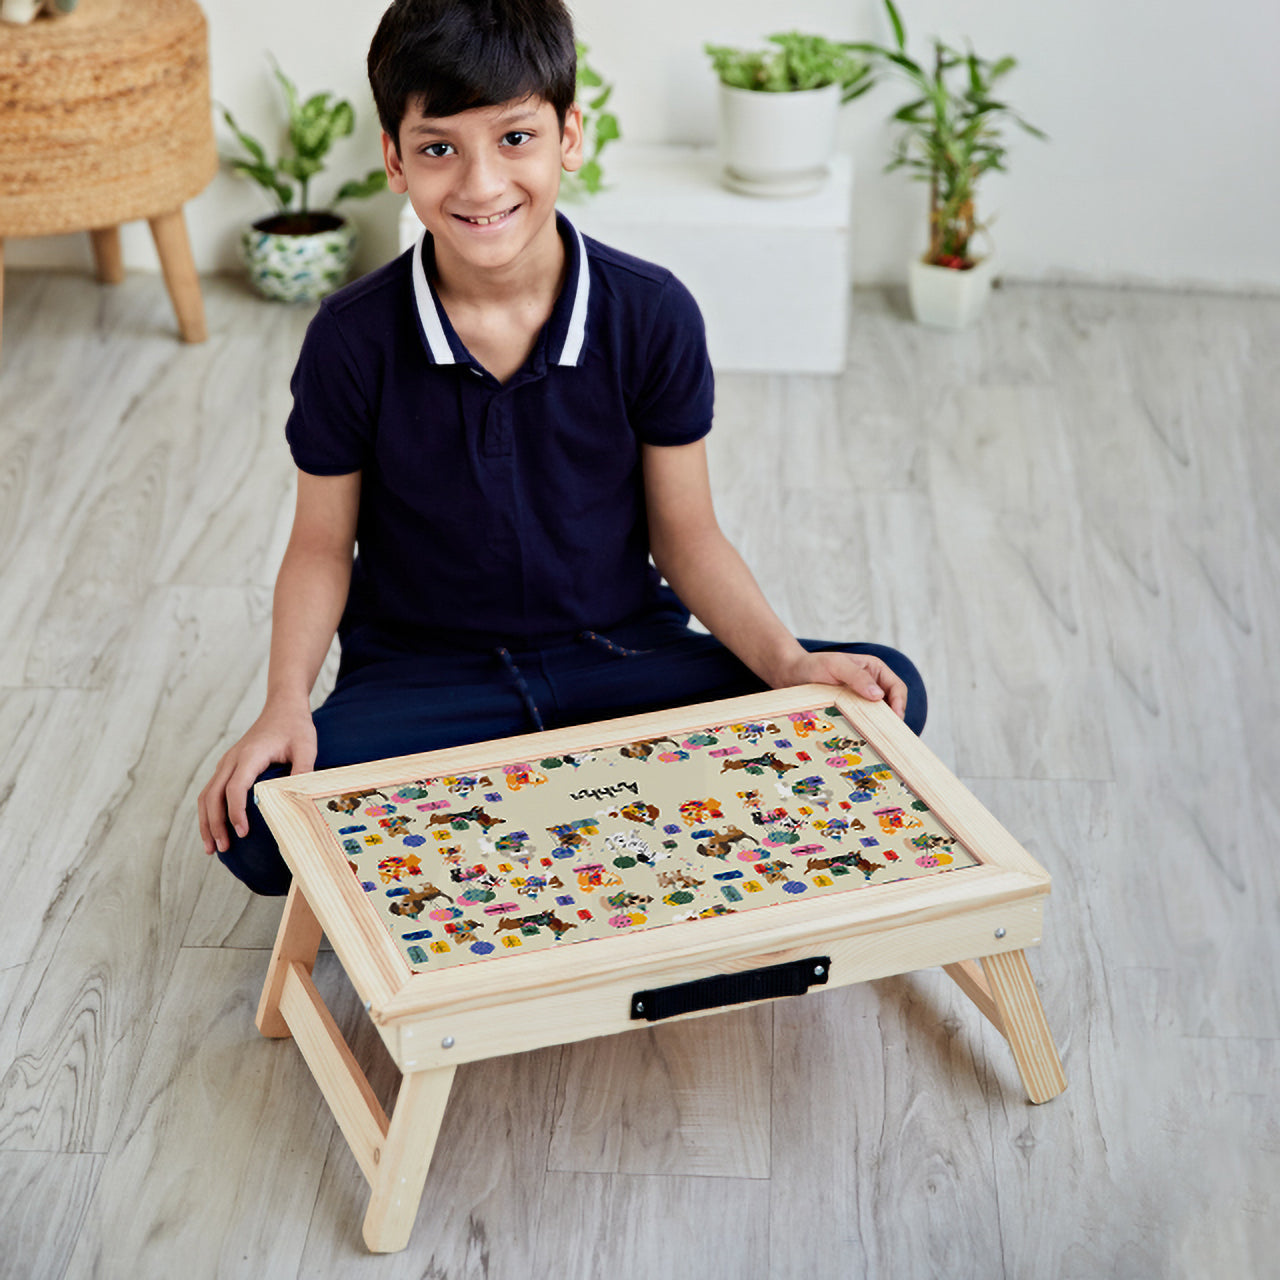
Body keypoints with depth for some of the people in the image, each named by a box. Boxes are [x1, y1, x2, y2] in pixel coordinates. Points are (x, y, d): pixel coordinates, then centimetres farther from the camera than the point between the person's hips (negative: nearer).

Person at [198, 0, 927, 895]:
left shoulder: (652, 315, -8)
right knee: (259, 824, -31)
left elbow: (685, 533, -1)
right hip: (423, 677, -1)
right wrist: (287, 705, -17)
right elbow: (322, 545, 0)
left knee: (887, 697, -20)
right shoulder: (354, 341, -10)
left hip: (620, 657, 2)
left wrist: (788, 662, -17)